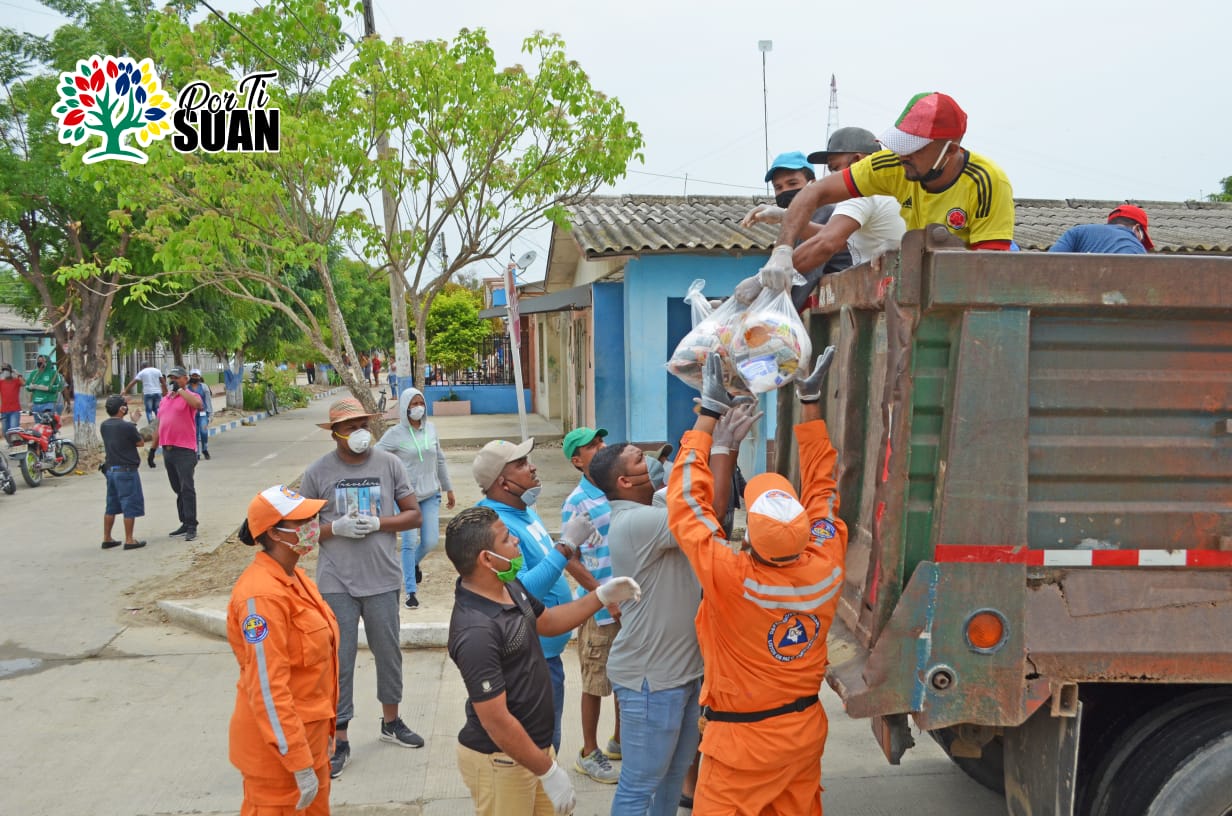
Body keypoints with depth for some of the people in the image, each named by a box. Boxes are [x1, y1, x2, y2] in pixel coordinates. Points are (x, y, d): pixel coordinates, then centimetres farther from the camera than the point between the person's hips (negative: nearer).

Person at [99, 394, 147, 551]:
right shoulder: (127, 427, -17)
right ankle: (129, 540, 3)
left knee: (111, 506, 16)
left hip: (110, 469, 7)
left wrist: (133, 421, 18)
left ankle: (107, 538, 21)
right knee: (130, 505, 1)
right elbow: (141, 442, -4)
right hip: (127, 470, -7)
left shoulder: (103, 426, 3)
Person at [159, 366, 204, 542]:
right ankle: (184, 524, 19)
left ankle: (191, 527, -6)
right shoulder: (164, 401, 17)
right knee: (177, 490, 12)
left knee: (187, 489, -8)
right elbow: (160, 425, 22)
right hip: (167, 449, 7)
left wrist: (180, 390, -21)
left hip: (184, 450, -7)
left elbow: (198, 404, -29)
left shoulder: (189, 397, -4)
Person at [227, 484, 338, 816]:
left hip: (308, 732, 9)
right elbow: (267, 688, -25)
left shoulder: (294, 576, 4)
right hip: (279, 744, -9)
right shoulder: (263, 594, -24)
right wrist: (300, 764, -22)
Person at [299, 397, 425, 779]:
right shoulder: (317, 473, -4)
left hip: (382, 579, 2)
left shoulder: (389, 464, -1)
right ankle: (339, 740, 17)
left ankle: (391, 721, 36)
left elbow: (413, 515, 2)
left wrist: (378, 523, -14)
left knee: (388, 652, 15)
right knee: (339, 660, 4)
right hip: (337, 583, -2)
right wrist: (336, 528, -17)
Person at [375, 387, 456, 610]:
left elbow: (440, 460, 13)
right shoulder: (395, 434, -9)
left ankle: (413, 564, 38)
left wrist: (448, 489, 17)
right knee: (409, 542, -6)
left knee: (431, 541, 4)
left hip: (430, 495, 4)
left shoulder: (431, 429, 4)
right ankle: (411, 592, 5)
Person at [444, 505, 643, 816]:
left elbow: (546, 622, 19)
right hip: (501, 759, -9)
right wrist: (549, 772, -19)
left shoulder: (510, 586, -1)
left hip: (536, 743, 9)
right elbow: (497, 721, -26)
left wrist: (602, 596, 9)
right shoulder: (476, 631, -30)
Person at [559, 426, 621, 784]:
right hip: (601, 609, -6)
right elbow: (573, 562, -15)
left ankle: (619, 742, 38)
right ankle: (588, 754, 24)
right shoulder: (576, 503, -14)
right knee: (596, 684, 7)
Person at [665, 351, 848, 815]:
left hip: (744, 741, -5)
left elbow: (686, 500, -18)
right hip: (806, 729, 5)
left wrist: (710, 412, -12)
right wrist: (810, 401, 4)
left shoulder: (730, 579, -28)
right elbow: (821, 485, -2)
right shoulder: (826, 568, -16)